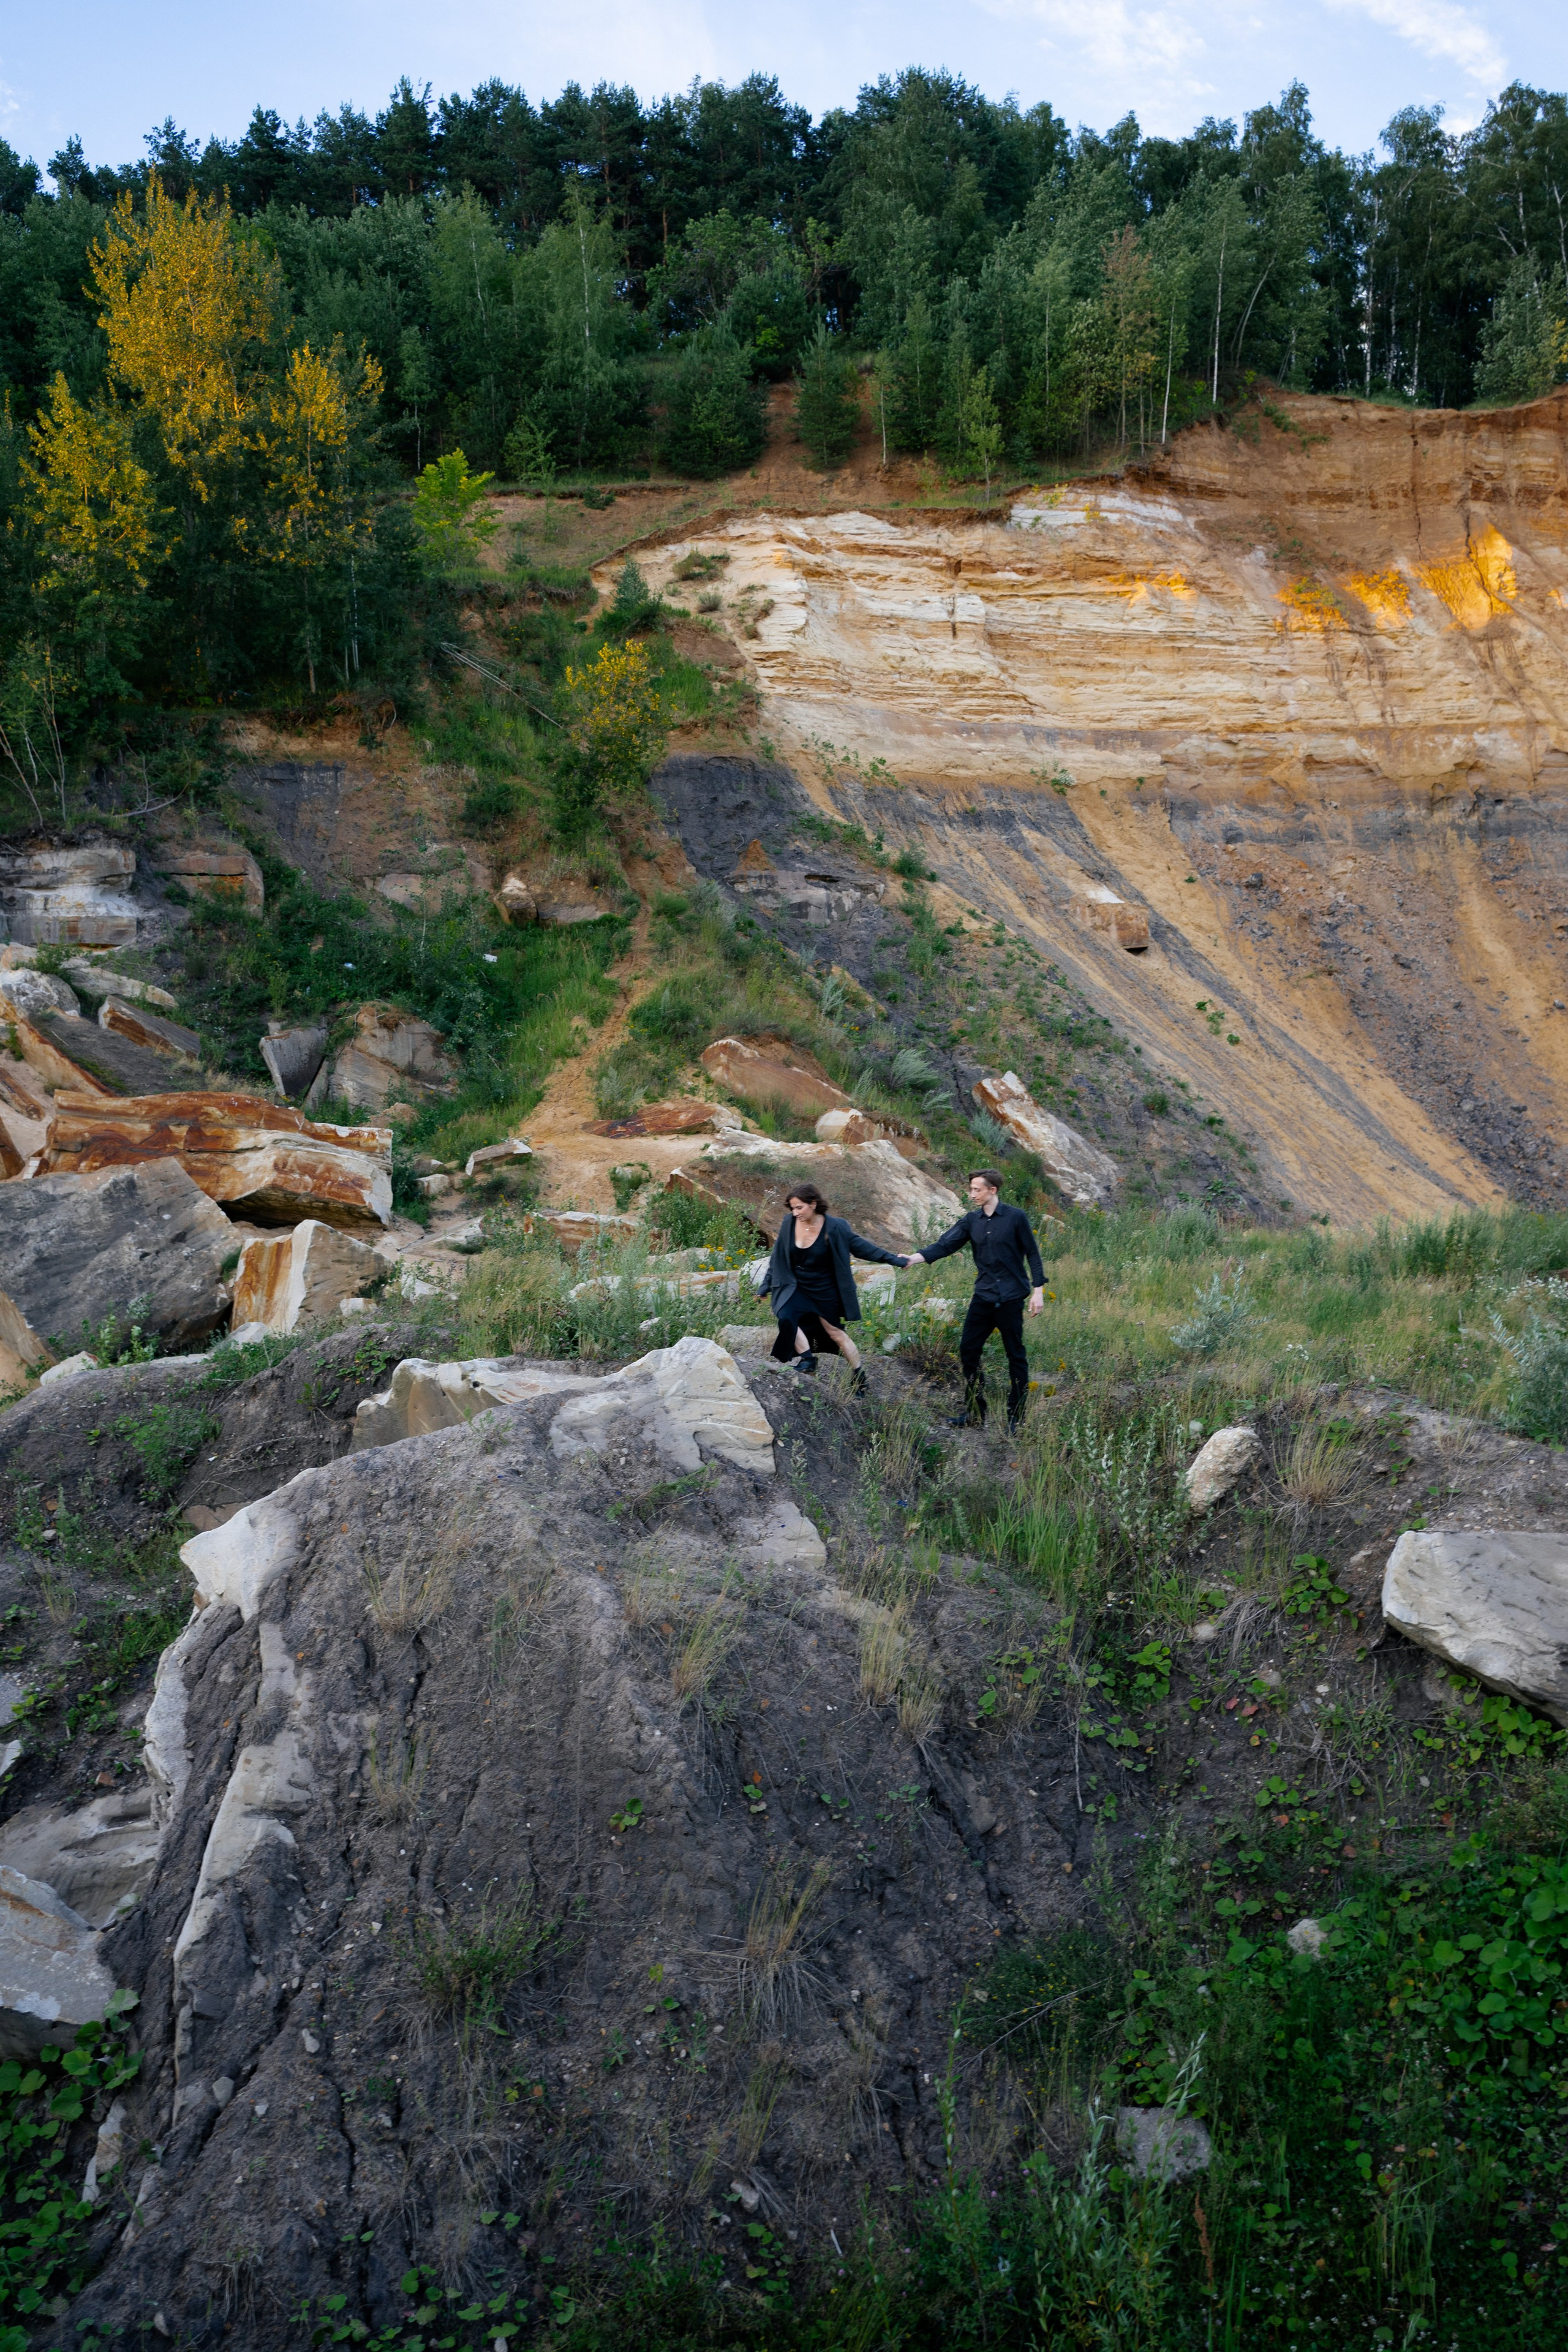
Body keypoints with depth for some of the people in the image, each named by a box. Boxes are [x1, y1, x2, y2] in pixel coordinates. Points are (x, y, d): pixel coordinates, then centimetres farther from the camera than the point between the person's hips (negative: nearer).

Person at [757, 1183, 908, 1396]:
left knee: (836, 1333, 5)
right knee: (786, 1317, -25)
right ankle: (808, 1359, -9)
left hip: (825, 1291, -2)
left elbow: (860, 1246, -8)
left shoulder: (834, 1228, -18)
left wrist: (894, 1260, -8)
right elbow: (778, 1258, 3)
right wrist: (765, 1286, 8)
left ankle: (860, 1379, 22)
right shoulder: (789, 1224, -9)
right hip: (797, 1288, 2)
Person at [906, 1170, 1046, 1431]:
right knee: (968, 1351, 4)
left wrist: (1038, 1290, -7)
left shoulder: (1016, 1218, -7)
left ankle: (1017, 1417, 13)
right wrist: (914, 1259, -18)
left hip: (1011, 1298, -5)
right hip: (983, 1297, 5)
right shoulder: (971, 1221, 5)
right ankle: (975, 1412, 17)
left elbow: (1032, 1253, -3)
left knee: (1016, 1356, 3)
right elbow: (946, 1244, -4)